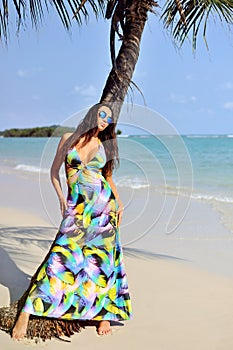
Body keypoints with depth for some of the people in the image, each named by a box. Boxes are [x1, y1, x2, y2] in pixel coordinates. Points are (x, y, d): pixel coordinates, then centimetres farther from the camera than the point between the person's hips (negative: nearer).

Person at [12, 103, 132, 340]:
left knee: (102, 258, -1)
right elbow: (54, 171, 11)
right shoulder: (69, 139, 7)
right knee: (62, 254, -11)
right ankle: (26, 313, -7)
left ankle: (104, 312, 12)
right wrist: (61, 197, -1)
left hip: (104, 205, 2)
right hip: (77, 208, -2)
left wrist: (119, 202, 10)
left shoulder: (103, 146, 12)